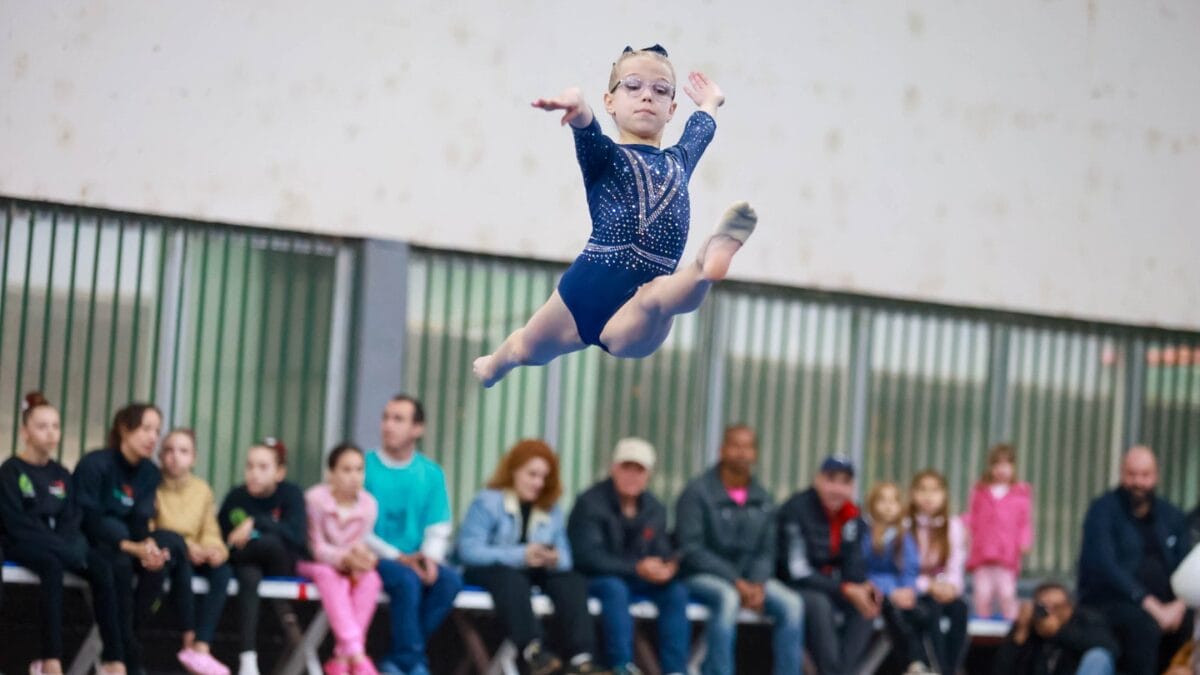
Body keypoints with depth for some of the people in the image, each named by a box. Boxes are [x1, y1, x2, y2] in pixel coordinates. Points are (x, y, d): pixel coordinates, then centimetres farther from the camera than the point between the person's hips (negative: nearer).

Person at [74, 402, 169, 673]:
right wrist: (134, 548, -35)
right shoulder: (95, 464, -16)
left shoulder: (150, 473, 3)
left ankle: (115, 652, -17)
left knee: (156, 567, -23)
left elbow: (141, 521, -5)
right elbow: (88, 521, -23)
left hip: (119, 543, 6)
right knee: (119, 565, -35)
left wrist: (148, 546, -29)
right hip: (83, 543, -6)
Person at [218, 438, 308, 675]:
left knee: (272, 541, -36)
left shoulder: (291, 494, -10)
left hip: (284, 566, -1)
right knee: (249, 577, -37)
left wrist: (256, 523, -28)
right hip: (248, 566, 1)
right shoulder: (236, 497, -4)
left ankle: (284, 608, -12)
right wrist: (234, 546, -18)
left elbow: (298, 537, -23)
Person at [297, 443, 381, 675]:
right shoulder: (315, 498, -17)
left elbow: (359, 545, -10)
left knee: (371, 579, -28)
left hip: (349, 566, 3)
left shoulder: (368, 504, -9)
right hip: (314, 563, -3)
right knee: (331, 577, -36)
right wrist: (345, 558, -35)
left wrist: (361, 560, -35)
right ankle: (356, 655, -46)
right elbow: (316, 547, -17)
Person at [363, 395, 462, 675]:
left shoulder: (431, 473, 9)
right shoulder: (365, 467, -2)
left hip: (416, 560, 4)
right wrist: (397, 557, -14)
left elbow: (439, 530, 7)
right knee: (406, 579, -34)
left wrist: (429, 557, -15)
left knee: (450, 579, -26)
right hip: (375, 559, -4)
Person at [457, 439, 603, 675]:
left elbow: (565, 557, 2)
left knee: (573, 580, -22)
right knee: (511, 579, -37)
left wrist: (555, 559, -25)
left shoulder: (551, 508, 10)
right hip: (487, 571, -5)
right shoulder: (487, 502, -6)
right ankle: (532, 650, -56)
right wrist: (521, 556, -29)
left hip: (534, 572, 5)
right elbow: (469, 551, -20)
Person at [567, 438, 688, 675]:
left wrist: (668, 567, -22)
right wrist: (637, 568, -28)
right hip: (592, 579, -6)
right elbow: (587, 556, -21)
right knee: (614, 588, -37)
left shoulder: (655, 509, 7)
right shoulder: (590, 503, -13)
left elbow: (663, 554, 6)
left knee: (676, 591, -18)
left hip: (636, 580, 6)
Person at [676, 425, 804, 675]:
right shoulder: (697, 492, -7)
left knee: (791, 603, -19)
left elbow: (765, 553, 10)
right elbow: (691, 550, -12)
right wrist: (736, 582, -19)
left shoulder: (763, 500, 10)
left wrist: (758, 584, -13)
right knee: (728, 598, -37)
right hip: (701, 577, -5)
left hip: (749, 579, 5)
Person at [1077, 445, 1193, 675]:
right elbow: (1105, 566, -16)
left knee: (1191, 622, -26)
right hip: (1107, 603, -5)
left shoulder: (1171, 516, 14)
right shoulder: (1103, 510, -3)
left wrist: (1179, 604, -14)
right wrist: (1150, 605, -24)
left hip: (1162, 607, 5)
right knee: (1144, 624, -37)